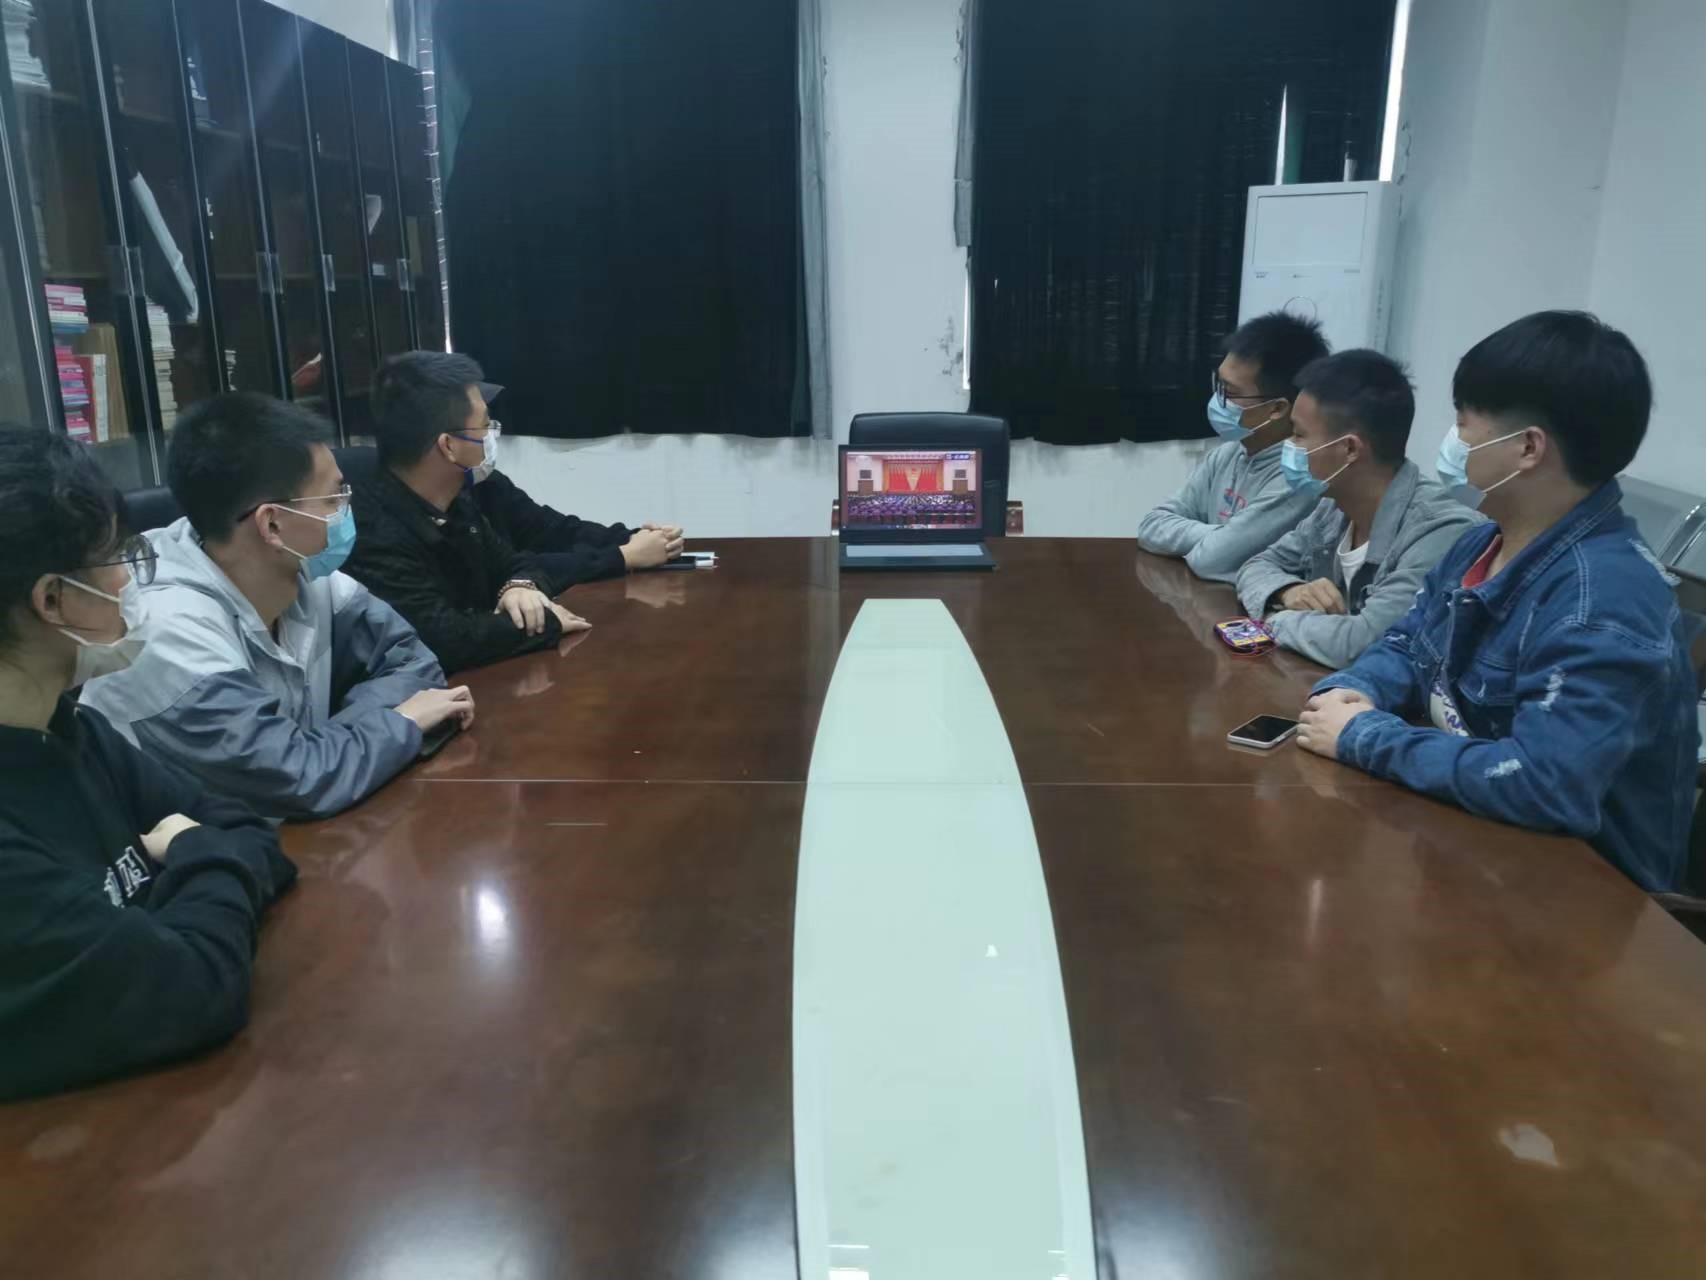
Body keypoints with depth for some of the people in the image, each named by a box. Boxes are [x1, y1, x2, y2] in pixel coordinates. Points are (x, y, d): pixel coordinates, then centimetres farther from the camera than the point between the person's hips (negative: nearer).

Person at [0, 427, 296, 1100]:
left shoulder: (66, 729, 2)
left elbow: (251, 835, 5)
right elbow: (199, 992, -26)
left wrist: (192, 870, -15)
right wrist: (205, 862, -9)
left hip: (176, 1072, 7)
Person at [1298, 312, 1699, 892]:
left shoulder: (1604, 601, -26)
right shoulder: (1482, 545, 2)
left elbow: (1542, 784, -35)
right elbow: (1407, 648, 14)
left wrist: (1364, 737, -25)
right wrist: (1347, 691, -9)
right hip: (1471, 830, 7)